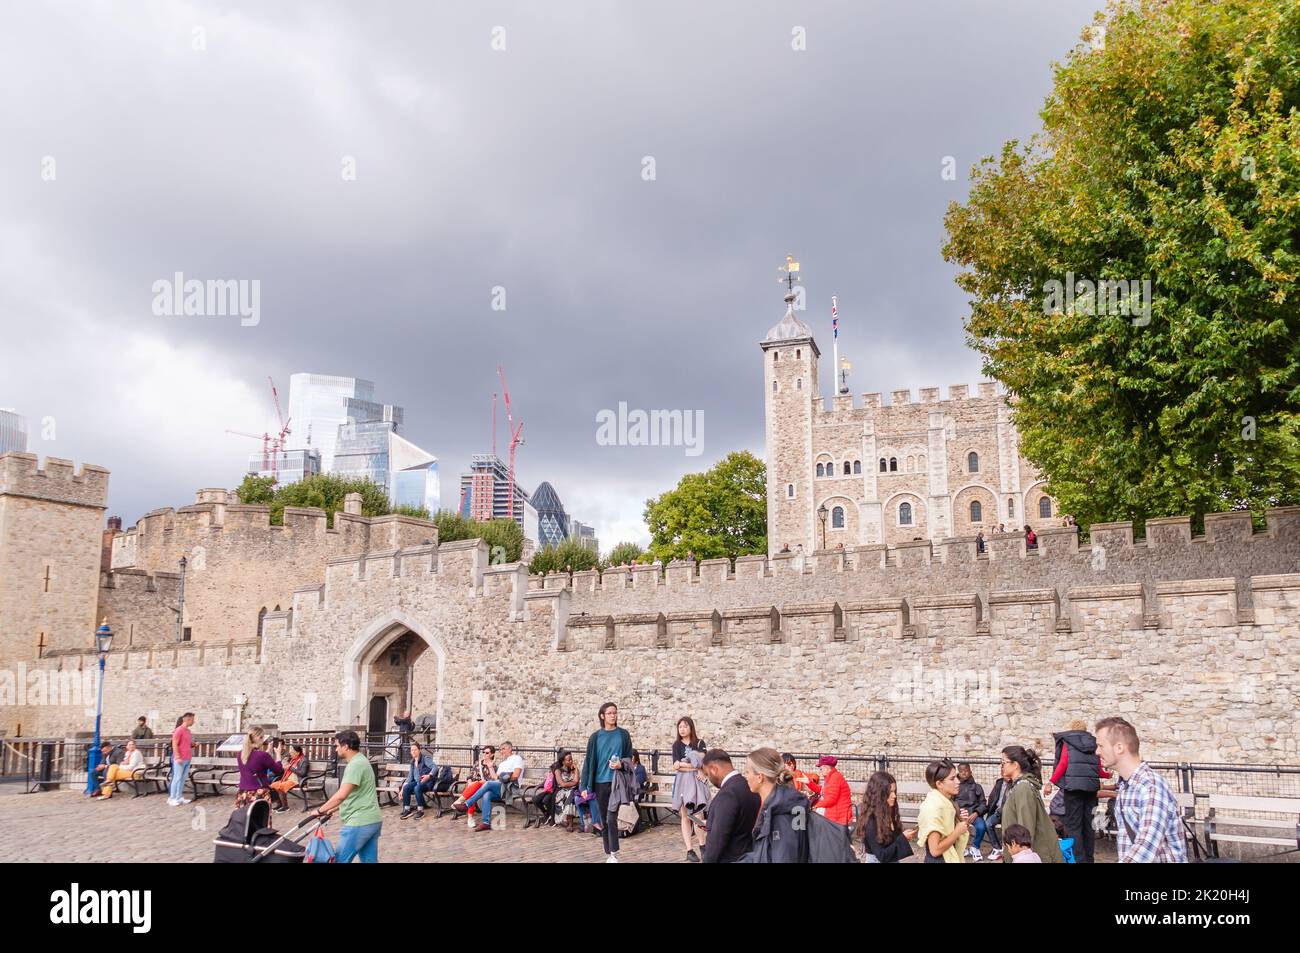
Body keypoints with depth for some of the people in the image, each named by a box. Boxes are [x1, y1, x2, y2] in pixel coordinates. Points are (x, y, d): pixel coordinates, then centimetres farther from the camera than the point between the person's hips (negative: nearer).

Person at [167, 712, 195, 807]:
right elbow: (174, 744, -16)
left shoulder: (188, 731, 15)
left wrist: (193, 744, 7)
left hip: (187, 759, 8)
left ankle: (179, 797, 15)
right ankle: (171, 798, 1)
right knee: (177, 778, -4)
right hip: (180, 759, -8)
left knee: (183, 778, 10)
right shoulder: (178, 730, -12)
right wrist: (178, 757, -20)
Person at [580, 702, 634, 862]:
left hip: (616, 781, -2)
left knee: (612, 818, -12)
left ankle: (614, 854, -3)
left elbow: (629, 757, 6)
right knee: (604, 820, 8)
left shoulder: (623, 734, 2)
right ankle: (609, 854, 17)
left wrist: (621, 764, -16)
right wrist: (585, 786, -2)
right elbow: (588, 761, 3)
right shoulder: (595, 737, 3)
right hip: (600, 782, 2)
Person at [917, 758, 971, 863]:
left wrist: (961, 821, -2)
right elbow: (935, 849, -27)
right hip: (939, 860, -9)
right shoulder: (934, 807, -24)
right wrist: (958, 830, -19)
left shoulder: (946, 802, 4)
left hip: (950, 858, 9)